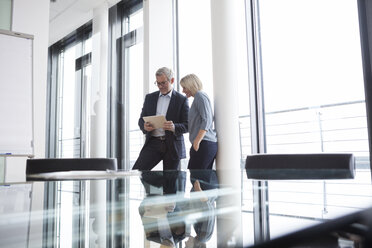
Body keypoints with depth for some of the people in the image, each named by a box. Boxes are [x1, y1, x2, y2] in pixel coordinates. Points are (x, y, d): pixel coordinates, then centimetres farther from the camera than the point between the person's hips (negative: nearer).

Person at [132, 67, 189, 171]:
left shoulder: (182, 100, 2)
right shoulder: (149, 97, 13)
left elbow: (187, 125, -2)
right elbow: (141, 120, 14)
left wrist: (174, 127, -22)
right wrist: (144, 126, -10)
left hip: (172, 145, -2)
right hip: (153, 143, 2)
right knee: (136, 171, -12)